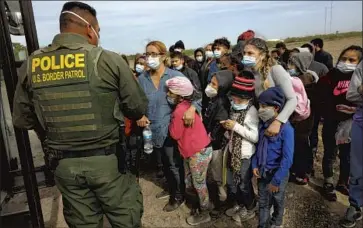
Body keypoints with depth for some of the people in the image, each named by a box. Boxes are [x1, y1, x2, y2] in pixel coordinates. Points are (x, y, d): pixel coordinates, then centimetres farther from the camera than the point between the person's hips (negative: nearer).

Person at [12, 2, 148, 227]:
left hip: (64, 164, 5)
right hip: (107, 159, -4)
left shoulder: (31, 65, 0)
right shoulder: (108, 59, -12)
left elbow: (22, 119, 7)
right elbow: (139, 108, -7)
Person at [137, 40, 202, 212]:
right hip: (153, 130, 5)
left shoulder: (176, 76, -11)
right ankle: (171, 189, 49)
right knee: (164, 163, 24)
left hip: (171, 129, -4)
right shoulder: (142, 79, -1)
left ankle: (178, 196, 35)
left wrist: (192, 108, -31)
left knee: (174, 164, 12)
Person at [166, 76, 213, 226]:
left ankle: (204, 213, 28)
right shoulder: (186, 106, 4)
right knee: (189, 183, 25)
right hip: (192, 150, 10)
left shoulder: (180, 111, -25)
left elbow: (175, 134, -15)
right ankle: (206, 204, 46)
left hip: (199, 152, -10)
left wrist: (170, 122, -2)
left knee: (199, 184, 8)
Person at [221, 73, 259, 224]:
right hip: (232, 151, 7)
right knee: (231, 182, 21)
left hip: (245, 155, -7)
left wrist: (236, 126, -27)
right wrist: (227, 126, -2)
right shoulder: (235, 107, 1)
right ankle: (238, 205, 45)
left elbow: (256, 137, -27)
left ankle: (250, 210, 38)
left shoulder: (252, 111, -22)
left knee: (244, 185, 13)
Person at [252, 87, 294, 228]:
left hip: (277, 174, -4)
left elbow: (287, 159, -24)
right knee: (263, 203, 18)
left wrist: (276, 180, -21)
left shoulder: (286, 129, -23)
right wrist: (255, 165, 0)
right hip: (262, 173, 5)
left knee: (277, 202, 21)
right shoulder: (263, 125, -3)